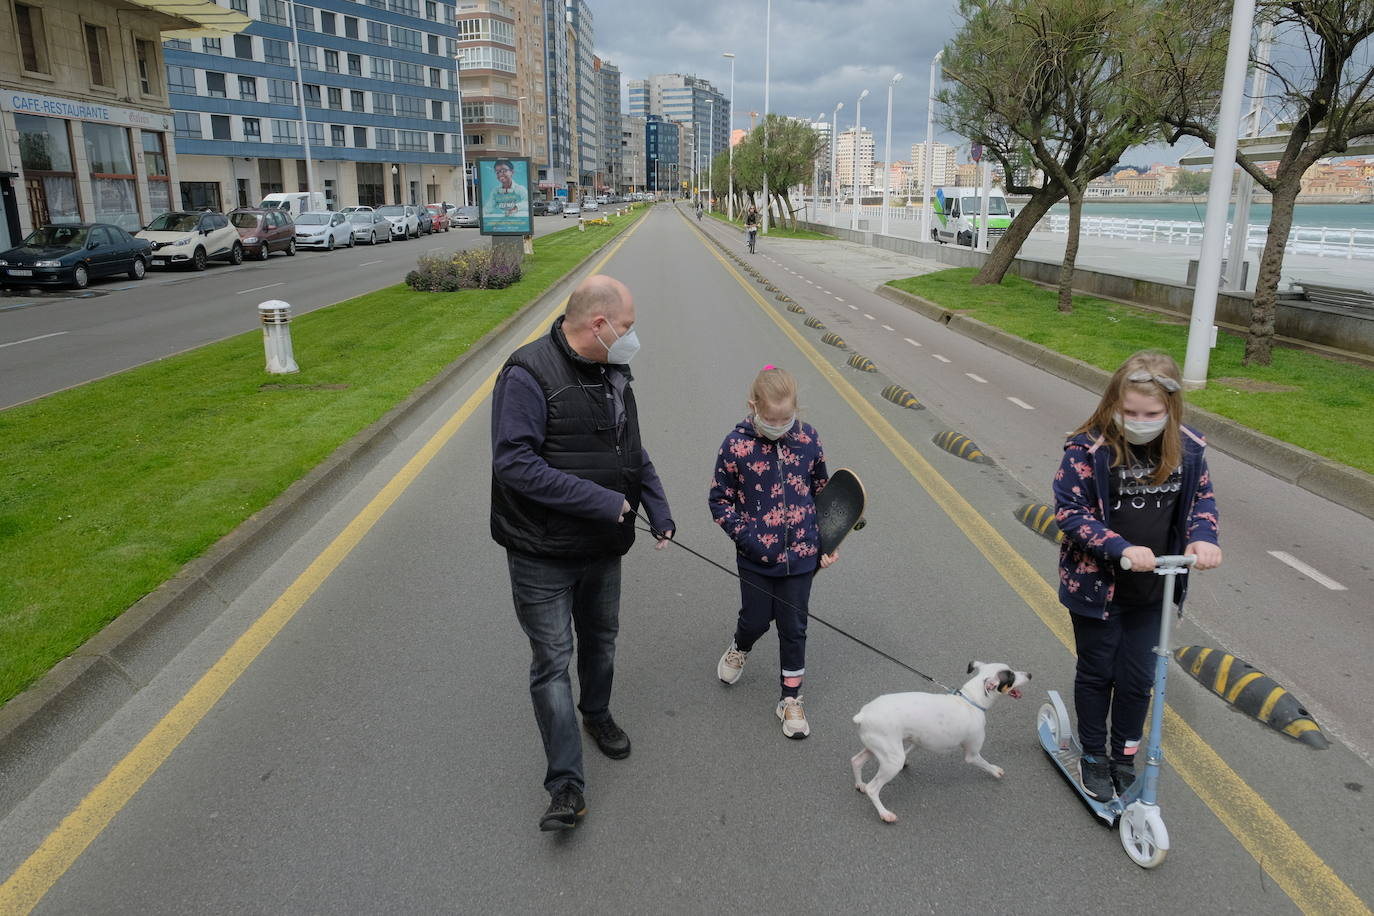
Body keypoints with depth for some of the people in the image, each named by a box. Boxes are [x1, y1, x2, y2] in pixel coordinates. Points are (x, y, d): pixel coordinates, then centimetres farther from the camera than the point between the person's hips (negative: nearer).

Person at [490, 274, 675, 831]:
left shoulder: (612, 373, 5)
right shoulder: (529, 375, -21)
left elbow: (634, 454, 15)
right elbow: (514, 463, -28)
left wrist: (659, 511, 3)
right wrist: (603, 502, -28)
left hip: (603, 550, 7)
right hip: (543, 557, -7)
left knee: (601, 643, 23)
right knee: (553, 662, 0)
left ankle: (596, 714, 49)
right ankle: (566, 784, 10)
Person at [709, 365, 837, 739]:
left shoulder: (807, 440, -6)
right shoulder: (736, 444, -13)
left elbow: (822, 494, 6)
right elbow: (720, 500, -5)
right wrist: (747, 536, -15)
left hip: (800, 555, 1)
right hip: (756, 559, -1)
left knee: (793, 628, 10)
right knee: (756, 620, 14)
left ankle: (791, 698, 26)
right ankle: (739, 649, 50)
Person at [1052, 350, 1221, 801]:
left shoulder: (1187, 449, -7)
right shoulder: (1089, 449, -21)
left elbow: (1202, 497, 7)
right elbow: (1069, 512, -18)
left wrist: (1202, 536, -13)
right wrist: (1121, 548, -28)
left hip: (1151, 591, 4)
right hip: (1096, 586, -3)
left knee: (1138, 677, 14)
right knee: (1097, 673, 13)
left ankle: (1125, 757, 35)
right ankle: (1093, 758, 32)